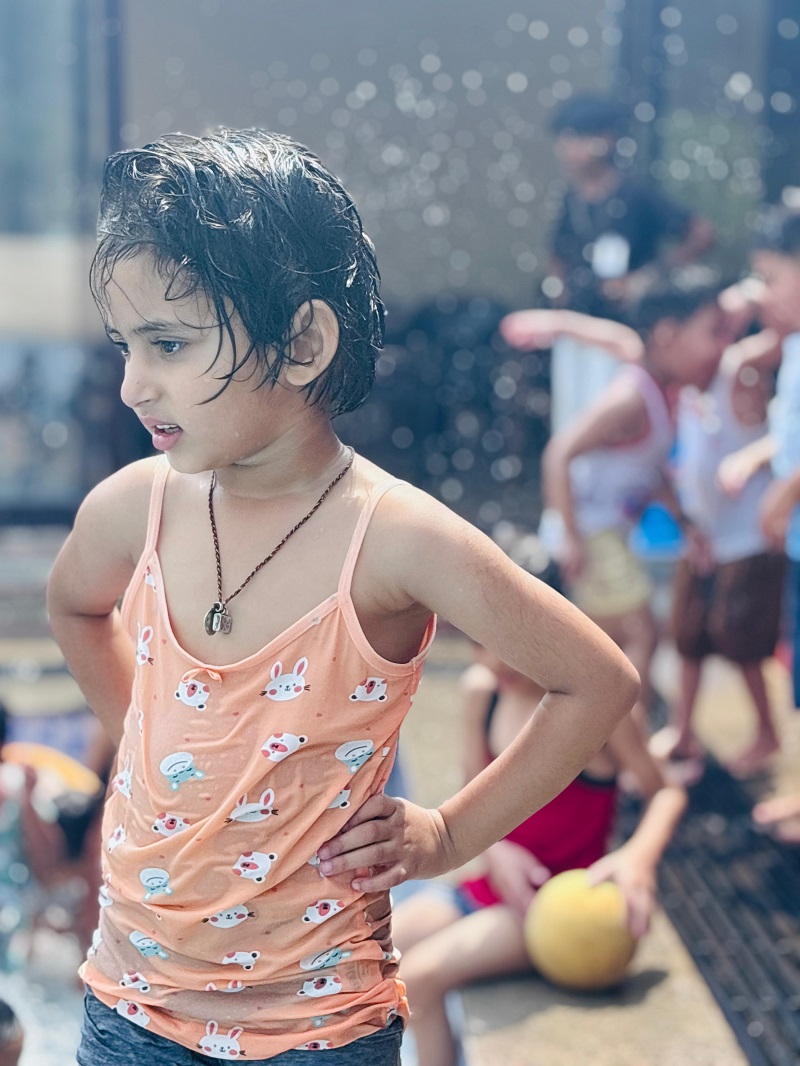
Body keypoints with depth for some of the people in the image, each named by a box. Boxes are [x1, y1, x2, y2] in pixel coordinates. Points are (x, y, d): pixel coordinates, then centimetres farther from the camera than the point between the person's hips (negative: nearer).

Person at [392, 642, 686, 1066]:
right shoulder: (479, 689, -1)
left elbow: (665, 793, -10)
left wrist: (638, 855, -29)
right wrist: (494, 849, -12)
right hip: (500, 884, 7)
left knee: (419, 975, -23)